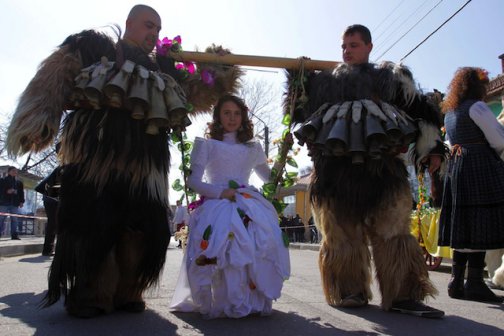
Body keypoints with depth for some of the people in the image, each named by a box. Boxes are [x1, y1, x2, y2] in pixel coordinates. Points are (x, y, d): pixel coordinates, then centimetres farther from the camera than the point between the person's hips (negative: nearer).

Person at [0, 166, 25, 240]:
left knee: (14, 220, 2)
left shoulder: (19, 182, 14)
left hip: (14, 204, 3)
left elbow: (21, 192, 13)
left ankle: (14, 235, 5)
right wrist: (6, 191, -16)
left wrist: (22, 201, 5)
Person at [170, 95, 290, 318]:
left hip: (248, 203, 3)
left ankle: (256, 300, -16)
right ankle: (226, 302, -19)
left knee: (263, 242, -31)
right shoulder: (206, 145, 16)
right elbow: (193, 180, 5)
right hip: (216, 203, -2)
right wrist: (220, 192, -11)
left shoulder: (253, 148, 27)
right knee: (224, 243, -35)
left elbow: (271, 179, 32)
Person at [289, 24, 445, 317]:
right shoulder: (324, 81, 23)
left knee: (392, 230, -6)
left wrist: (431, 147, 7)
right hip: (334, 165, 1)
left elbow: (420, 109, 15)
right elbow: (298, 110, 22)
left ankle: (403, 295, -2)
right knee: (341, 232, 0)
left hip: (380, 164, -1)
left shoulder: (391, 76, 19)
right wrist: (298, 77, 13)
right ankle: (350, 292, 10)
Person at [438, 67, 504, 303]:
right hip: (480, 169, -8)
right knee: (481, 227, -8)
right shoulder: (476, 106, -6)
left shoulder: (449, 112, 19)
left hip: (456, 168, 8)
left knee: (464, 227, 8)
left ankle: (457, 282, 9)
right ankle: (475, 283, -7)